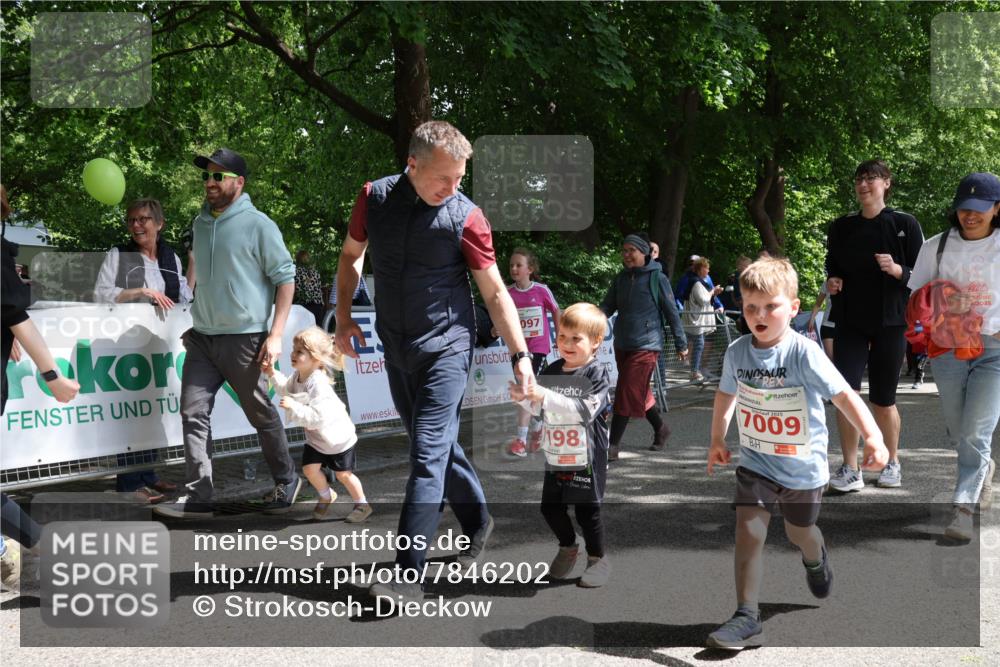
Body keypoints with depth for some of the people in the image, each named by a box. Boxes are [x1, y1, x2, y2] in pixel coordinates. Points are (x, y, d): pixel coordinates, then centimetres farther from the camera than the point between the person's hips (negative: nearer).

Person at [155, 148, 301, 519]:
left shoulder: (258, 225, -8)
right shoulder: (201, 223, 11)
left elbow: (285, 278, -7)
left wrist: (276, 334, -13)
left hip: (244, 339, -6)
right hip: (202, 338, 6)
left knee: (261, 415, 5)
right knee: (194, 413, -3)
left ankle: (286, 481, 25)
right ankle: (198, 498, -1)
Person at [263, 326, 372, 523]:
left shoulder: (318, 384, -36)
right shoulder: (298, 375, -11)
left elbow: (315, 417, -40)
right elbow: (287, 389, 13)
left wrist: (294, 407, -45)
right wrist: (273, 374, 1)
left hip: (337, 436, -7)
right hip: (315, 436, 7)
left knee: (343, 474, 4)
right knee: (310, 468, 0)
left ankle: (362, 505, 24)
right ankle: (326, 496, 27)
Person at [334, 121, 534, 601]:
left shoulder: (466, 216, -12)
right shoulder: (374, 198, -2)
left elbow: (495, 292, -7)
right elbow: (351, 256, 13)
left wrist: (520, 354, -9)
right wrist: (343, 316, 5)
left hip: (445, 349, -5)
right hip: (396, 348, 5)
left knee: (428, 454, -11)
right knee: (437, 445, 17)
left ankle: (408, 574, -10)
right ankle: (477, 522, 40)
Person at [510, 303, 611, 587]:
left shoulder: (596, 373, -13)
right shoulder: (552, 371, 5)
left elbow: (585, 410, -25)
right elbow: (541, 409, 12)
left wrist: (545, 397, -31)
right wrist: (524, 398, -10)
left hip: (587, 458, -6)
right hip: (556, 455, 6)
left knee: (587, 510, 3)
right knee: (550, 506, 10)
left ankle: (597, 558, 22)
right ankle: (568, 547, 34)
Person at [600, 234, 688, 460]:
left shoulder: (657, 278, -6)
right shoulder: (620, 279, 10)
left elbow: (671, 312, -2)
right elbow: (607, 306, 8)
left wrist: (681, 343, 1)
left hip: (646, 345, -6)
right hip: (622, 345, 6)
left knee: (627, 394, -10)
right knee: (639, 393, 15)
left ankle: (613, 445, -8)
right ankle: (660, 429, 36)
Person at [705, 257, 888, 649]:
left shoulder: (804, 353, -20)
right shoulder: (737, 352, -6)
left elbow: (843, 395, -24)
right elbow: (726, 394, 12)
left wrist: (872, 436, -34)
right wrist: (717, 440, 15)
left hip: (803, 466, -2)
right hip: (755, 462, 2)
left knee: (799, 532, 19)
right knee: (748, 534, -10)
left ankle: (816, 559, 56)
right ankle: (746, 617, -5)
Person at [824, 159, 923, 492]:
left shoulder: (904, 224, -1)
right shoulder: (841, 228, 9)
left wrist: (897, 270, -21)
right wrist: (832, 283, -3)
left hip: (889, 322, -2)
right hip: (850, 322, 2)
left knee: (882, 400, 6)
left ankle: (892, 463, 28)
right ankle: (850, 470, -6)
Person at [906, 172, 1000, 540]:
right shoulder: (937, 246, 4)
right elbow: (915, 296, 10)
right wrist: (928, 310, -10)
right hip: (948, 348, 3)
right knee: (958, 433, 12)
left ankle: (962, 508, -8)